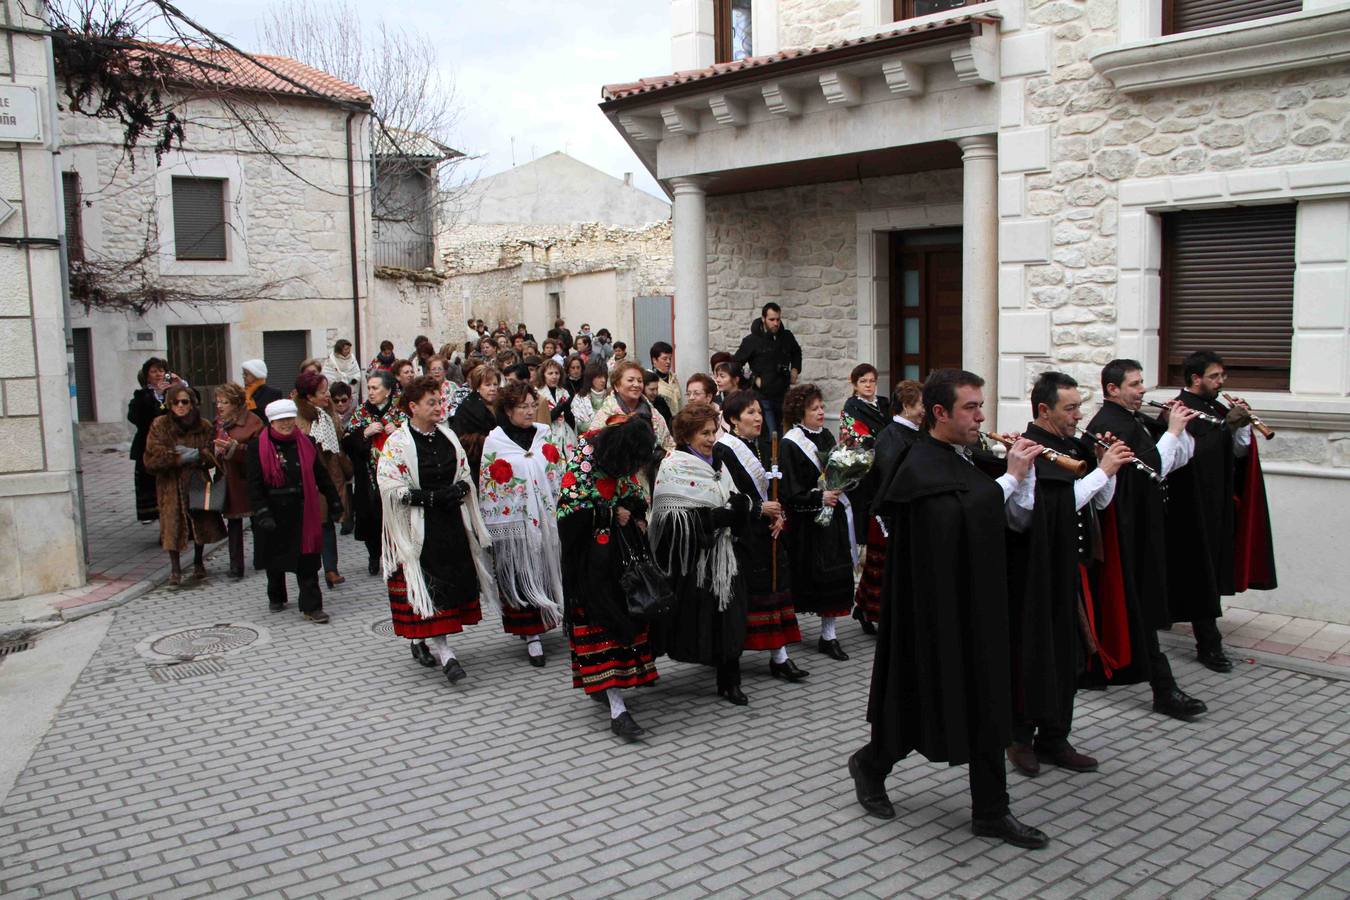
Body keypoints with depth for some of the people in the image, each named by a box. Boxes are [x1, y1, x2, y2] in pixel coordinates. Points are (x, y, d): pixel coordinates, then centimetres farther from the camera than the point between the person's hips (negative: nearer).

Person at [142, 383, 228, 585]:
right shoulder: (160, 426, -2)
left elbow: (214, 456, -3)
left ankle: (198, 563, 28)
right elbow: (152, 459, -9)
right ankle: (175, 568, 9)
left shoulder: (204, 427, 2)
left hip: (198, 482, 2)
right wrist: (178, 458, -17)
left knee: (201, 522, 8)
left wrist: (197, 455, -20)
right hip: (171, 485, -2)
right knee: (173, 525, -4)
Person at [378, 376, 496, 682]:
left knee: (453, 581, 7)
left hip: (451, 522, 6)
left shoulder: (447, 436, 9)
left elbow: (465, 472, 16)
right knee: (427, 586, -7)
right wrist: (432, 497, -20)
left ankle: (422, 640, 23)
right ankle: (442, 651, -7)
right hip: (418, 527, -6)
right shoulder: (397, 443, -9)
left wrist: (460, 489, -7)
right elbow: (392, 488, -14)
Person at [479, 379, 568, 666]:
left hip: (546, 518, 4)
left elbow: (560, 475, 13)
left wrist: (561, 510, 7)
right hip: (513, 521, -3)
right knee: (521, 576, -3)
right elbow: (488, 486, 0)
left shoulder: (544, 435, 8)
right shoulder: (494, 441, -1)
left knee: (546, 570, 8)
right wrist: (492, 523, -3)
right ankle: (531, 635, 1)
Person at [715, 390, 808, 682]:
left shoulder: (763, 448, 14)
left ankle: (779, 657, 7)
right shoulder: (723, 451, -11)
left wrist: (779, 515, 0)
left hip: (766, 532, 7)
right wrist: (759, 508, -17)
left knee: (774, 588, 4)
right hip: (738, 534, -7)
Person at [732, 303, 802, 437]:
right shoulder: (751, 340, -6)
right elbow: (735, 364, -2)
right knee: (771, 435, -11)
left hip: (783, 395, 5)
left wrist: (795, 369, 13)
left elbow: (797, 352, 29)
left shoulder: (787, 337, 7)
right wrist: (754, 379, -8)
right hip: (763, 397, -5)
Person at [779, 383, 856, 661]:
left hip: (832, 516, 6)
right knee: (807, 575, 1)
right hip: (805, 521, -6)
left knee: (834, 575, 4)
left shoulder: (826, 437, 9)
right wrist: (819, 498, -22)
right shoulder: (790, 444, -12)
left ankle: (828, 635, 12)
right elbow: (790, 492, -15)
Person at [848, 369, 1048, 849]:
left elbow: (1018, 519, 11)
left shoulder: (968, 461, 9)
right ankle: (869, 764, 32)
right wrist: (1010, 476, -19)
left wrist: (1024, 469, -3)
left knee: (987, 707, 11)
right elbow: (959, 514, -29)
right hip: (936, 609, -8)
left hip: (978, 604, 8)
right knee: (927, 699, 7)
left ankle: (991, 811, 22)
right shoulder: (920, 468, -17)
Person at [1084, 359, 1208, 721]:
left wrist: (1181, 429, 0)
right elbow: (1150, 469, -27)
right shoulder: (1110, 425, -18)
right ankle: (1163, 689, -2)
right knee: (1140, 607, -6)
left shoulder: (1133, 420, 13)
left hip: (1138, 525, 11)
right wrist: (1172, 431, -18)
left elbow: (1173, 462, 15)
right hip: (1127, 530, -11)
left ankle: (1100, 667, 29)